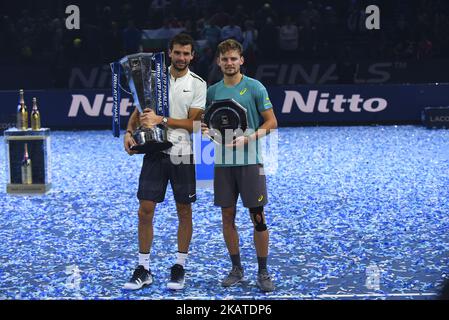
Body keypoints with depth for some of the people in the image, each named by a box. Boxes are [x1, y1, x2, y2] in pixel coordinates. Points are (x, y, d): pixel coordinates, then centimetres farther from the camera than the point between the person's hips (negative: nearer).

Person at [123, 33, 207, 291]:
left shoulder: (197, 84, -2)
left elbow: (193, 123, -10)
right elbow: (139, 111, 11)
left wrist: (160, 120, -18)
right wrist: (130, 132, -7)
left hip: (183, 155, -2)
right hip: (155, 153, 2)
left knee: (184, 212, 6)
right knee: (145, 210, 0)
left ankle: (180, 267, 19)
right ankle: (144, 269, 10)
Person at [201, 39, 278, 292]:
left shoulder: (255, 88, -3)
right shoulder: (213, 91, 9)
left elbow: (272, 122, -3)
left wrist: (247, 139, -16)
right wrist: (207, 130, -5)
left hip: (250, 161, -4)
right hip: (223, 162, 4)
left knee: (258, 217, -2)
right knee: (228, 217, 7)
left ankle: (263, 272, 8)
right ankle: (236, 269, 21)